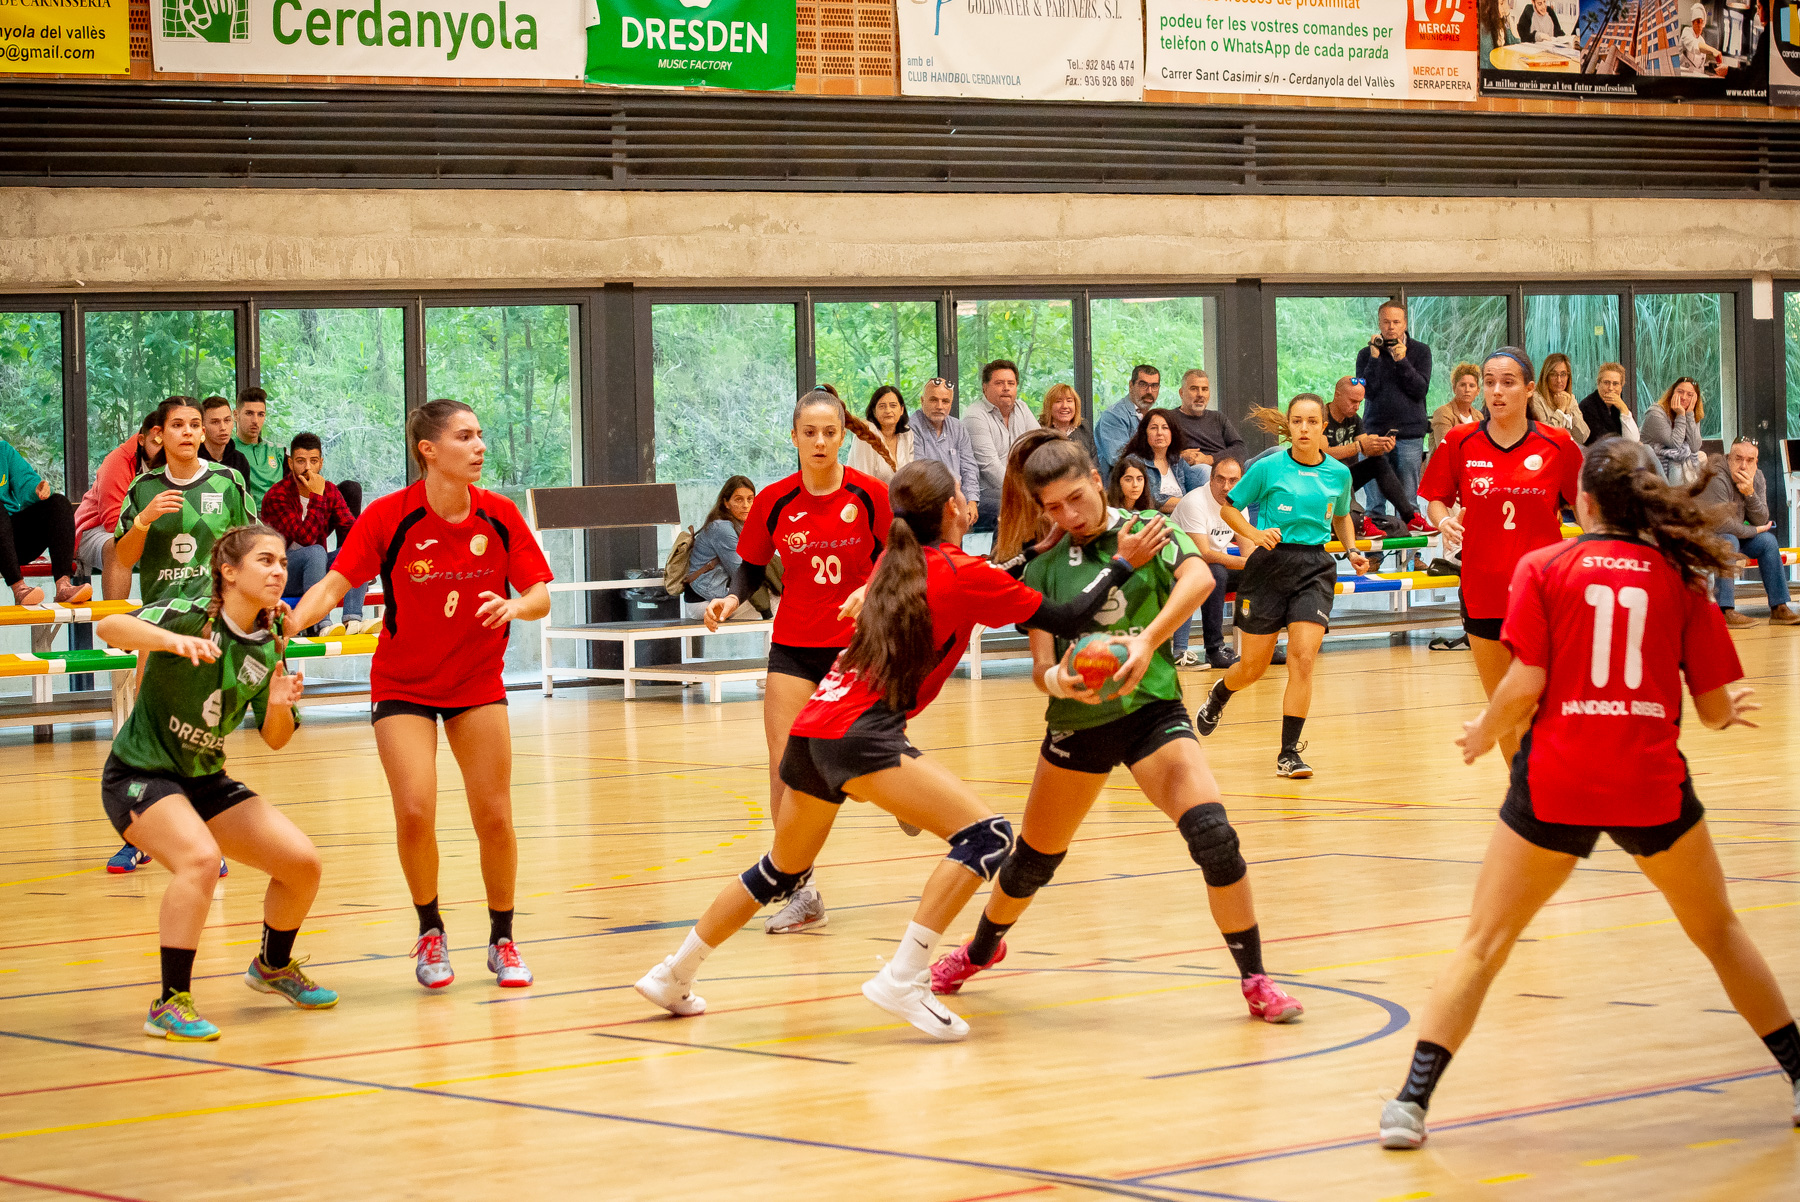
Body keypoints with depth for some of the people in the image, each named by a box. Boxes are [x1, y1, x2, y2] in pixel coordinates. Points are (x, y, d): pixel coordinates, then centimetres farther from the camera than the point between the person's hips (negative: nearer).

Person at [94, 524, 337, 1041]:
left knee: (303, 862, 0)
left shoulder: (269, 646, 0)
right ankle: (170, 1004, -25)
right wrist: (171, 639, -51)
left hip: (206, 781, 7)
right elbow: (109, 626, -35)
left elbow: (274, 740, 7)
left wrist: (279, 706, -15)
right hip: (140, 774, -7)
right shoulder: (189, 614, -18)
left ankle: (273, 966, 29)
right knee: (200, 856, -33)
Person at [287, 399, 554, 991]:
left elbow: (540, 596, -4)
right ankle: (430, 932, 11)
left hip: (478, 681, 2)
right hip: (403, 686, -2)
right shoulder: (389, 516, -16)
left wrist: (514, 606, -26)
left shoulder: (499, 515, -8)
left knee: (494, 818, -1)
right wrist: (286, 625, -35)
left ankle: (502, 940, 19)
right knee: (415, 812, -14)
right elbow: (333, 586, -17)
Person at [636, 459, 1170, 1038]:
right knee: (987, 835, -12)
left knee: (784, 871, 27)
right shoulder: (965, 573, -1)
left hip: (811, 727, 9)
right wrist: (1124, 564, 11)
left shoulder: (894, 562, 19)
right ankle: (902, 980, -20)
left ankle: (672, 975, 34)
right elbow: (1068, 620, 1)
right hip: (860, 735, -8)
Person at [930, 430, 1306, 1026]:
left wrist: (1147, 641, -38)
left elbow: (1198, 577, -24)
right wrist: (1059, 679, -27)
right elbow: (1041, 665, -2)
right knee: (1034, 858, 15)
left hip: (1151, 709, -2)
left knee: (1213, 836, -23)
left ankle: (1255, 981, -10)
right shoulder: (1044, 568, 3)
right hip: (1076, 725, 2)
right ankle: (982, 948, 45)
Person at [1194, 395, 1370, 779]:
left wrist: (1353, 551, 6)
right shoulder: (1268, 468, -6)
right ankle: (1219, 694, 44)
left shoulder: (1338, 473, 4)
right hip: (1270, 565, -1)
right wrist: (1254, 533, -13)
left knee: (1302, 659, -14)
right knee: (1253, 668, 8)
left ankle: (1289, 752, -6)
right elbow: (1228, 508, 4)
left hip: (1314, 568, 1)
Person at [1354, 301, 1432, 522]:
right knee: (1374, 501, -1)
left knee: (1407, 502, 1)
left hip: (1409, 434, 0)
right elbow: (1367, 390, -4)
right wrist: (1375, 358, -11)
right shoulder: (1366, 354, 7)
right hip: (1375, 430, 0)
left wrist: (1402, 361, -14)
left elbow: (1420, 389, -4)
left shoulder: (1420, 351, 7)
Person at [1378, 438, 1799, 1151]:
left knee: (1482, 945, 6)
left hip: (1555, 781, -1)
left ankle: (1413, 1099, -4)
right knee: (1718, 932, 22)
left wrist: (1483, 734, 12)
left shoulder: (1544, 568, 1)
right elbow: (1714, 705, 6)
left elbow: (1524, 688, -7)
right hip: (1652, 783, 1)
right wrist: (1729, 714, 29)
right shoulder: (1678, 576, 5)